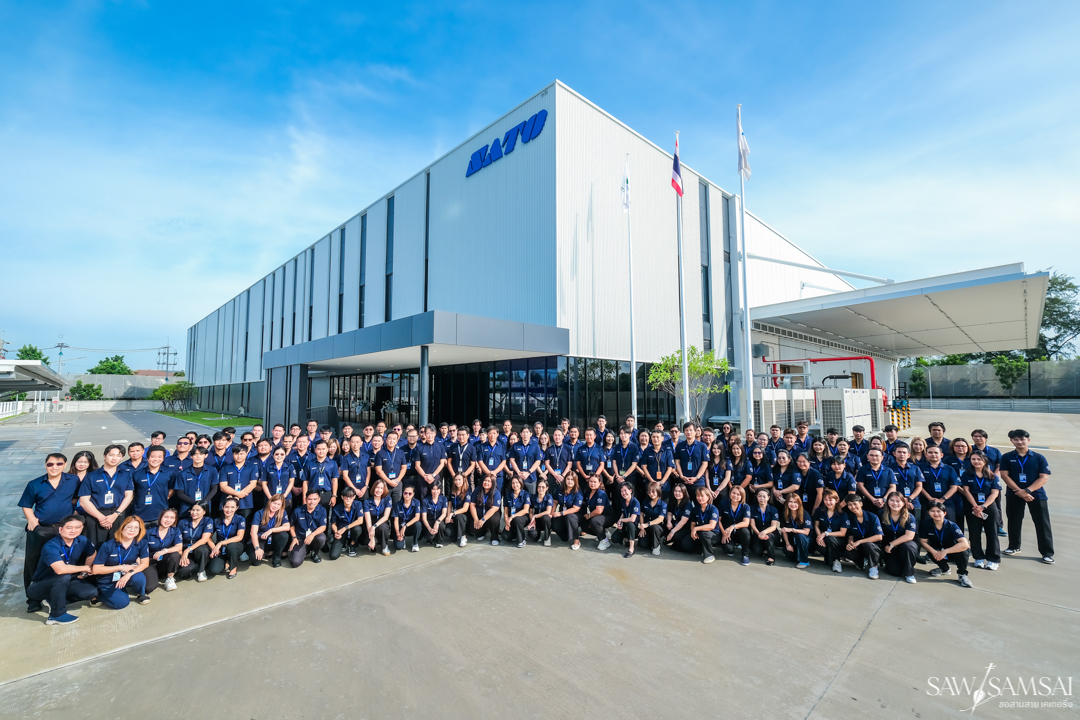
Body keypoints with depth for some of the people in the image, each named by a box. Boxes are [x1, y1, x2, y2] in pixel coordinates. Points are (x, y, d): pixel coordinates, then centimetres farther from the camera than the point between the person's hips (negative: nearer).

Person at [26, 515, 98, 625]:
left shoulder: (82, 541, -8)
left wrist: (85, 573, -1)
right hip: (38, 587, -5)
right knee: (63, 577, -35)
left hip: (61, 584, 5)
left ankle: (53, 599, 5)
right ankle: (57, 615, -18)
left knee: (91, 591, -16)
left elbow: (91, 555, 11)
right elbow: (60, 569, -39)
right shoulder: (51, 546, -25)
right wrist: (85, 568, -23)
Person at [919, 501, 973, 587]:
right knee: (931, 553, -32)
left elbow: (965, 544, -33)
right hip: (937, 552, 2)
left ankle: (963, 575, -6)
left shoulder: (951, 525, -22)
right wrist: (933, 552, -31)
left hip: (952, 552, -2)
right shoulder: (925, 524, -17)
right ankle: (945, 569, 5)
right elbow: (923, 541, -12)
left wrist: (945, 551, -38)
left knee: (963, 551, -33)